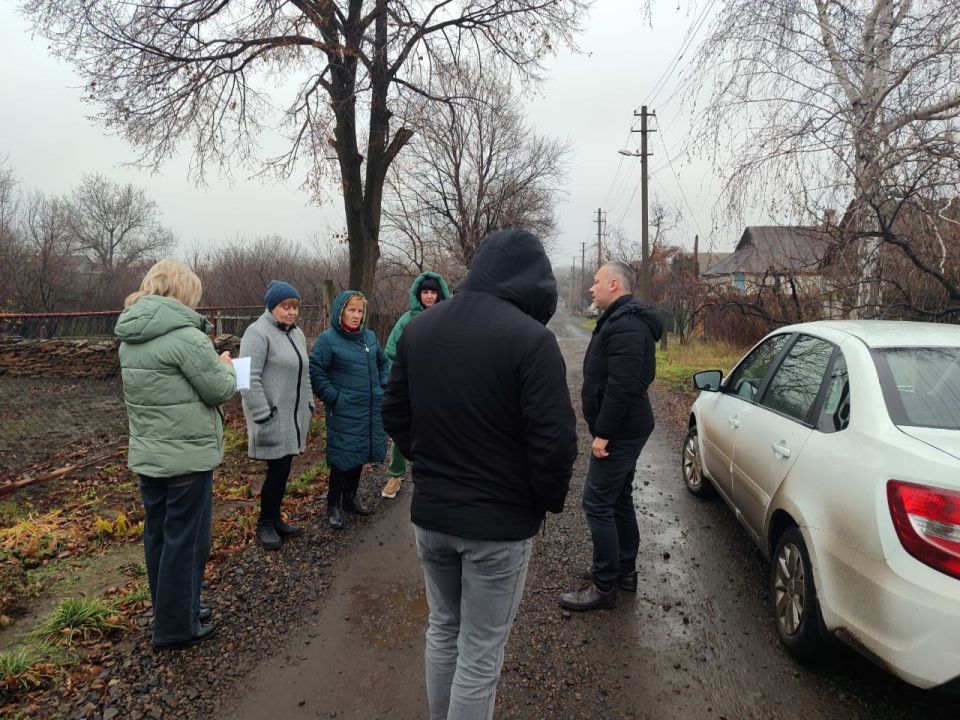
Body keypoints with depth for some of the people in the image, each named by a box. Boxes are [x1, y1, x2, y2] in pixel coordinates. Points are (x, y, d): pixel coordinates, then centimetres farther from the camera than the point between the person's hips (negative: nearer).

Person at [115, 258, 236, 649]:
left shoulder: (130, 338, 6)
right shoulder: (186, 336, -20)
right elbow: (220, 390, -15)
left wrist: (210, 364, 10)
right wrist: (225, 366, 5)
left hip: (146, 455, 8)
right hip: (188, 457, -8)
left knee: (158, 536, 18)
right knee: (185, 541, 5)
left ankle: (173, 611, 34)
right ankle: (177, 627, 18)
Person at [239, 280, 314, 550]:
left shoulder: (296, 333, 15)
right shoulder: (258, 333, -13)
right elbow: (249, 379, -19)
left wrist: (309, 404, 19)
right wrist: (262, 416, -20)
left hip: (293, 417, 8)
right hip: (273, 418, -8)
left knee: (283, 469, 13)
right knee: (277, 470, -3)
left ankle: (275, 519, 26)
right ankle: (265, 524, 14)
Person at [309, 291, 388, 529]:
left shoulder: (369, 337, 8)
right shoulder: (328, 339, -10)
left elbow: (382, 362, 21)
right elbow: (315, 373, -12)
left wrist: (383, 387, 11)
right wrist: (334, 397, -14)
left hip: (370, 409, 6)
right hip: (344, 412, -6)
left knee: (360, 454, 16)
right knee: (343, 457, 0)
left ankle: (351, 497, 33)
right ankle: (333, 505, 17)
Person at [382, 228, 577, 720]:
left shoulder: (419, 328, 2)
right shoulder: (530, 338, -19)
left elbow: (394, 415, 8)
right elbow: (553, 439, -20)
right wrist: (551, 500, -2)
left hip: (429, 513, 6)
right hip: (500, 522, -6)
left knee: (442, 629, 24)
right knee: (481, 652, 10)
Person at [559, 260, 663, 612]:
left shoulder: (626, 325, -21)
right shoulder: (622, 319, 14)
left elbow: (621, 386, -28)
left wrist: (603, 433, -24)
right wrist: (604, 429, 17)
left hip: (621, 430, -11)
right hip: (625, 428, 11)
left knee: (597, 503, -5)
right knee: (619, 498, 19)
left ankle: (604, 586, 5)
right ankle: (625, 570, 32)